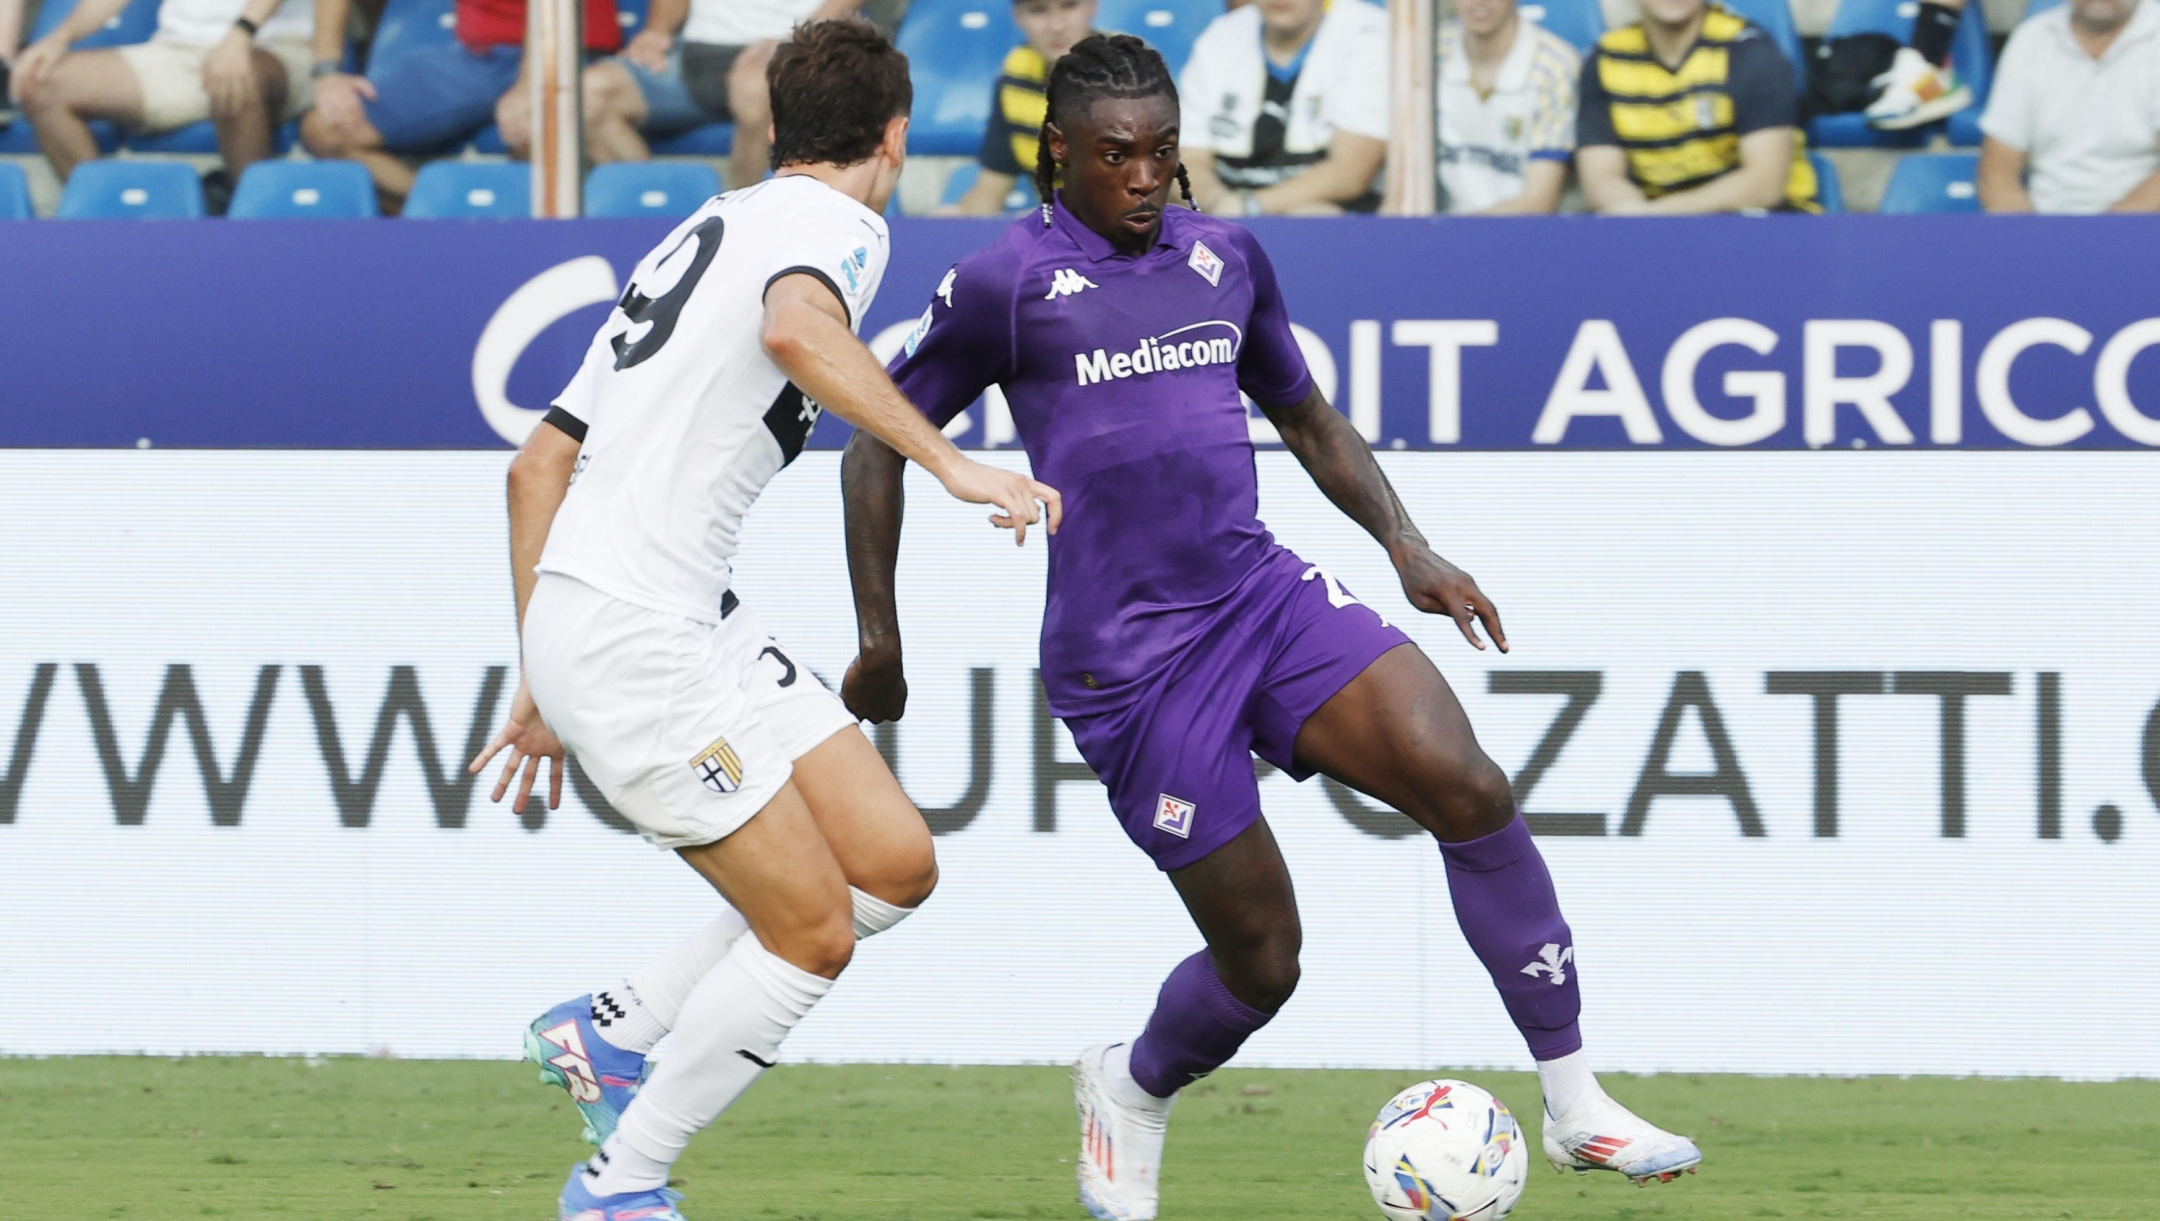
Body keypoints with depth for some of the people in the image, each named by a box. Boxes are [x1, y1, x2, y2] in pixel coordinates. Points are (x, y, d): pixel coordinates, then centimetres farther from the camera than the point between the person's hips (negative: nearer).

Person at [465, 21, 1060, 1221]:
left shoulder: (703, 235, 23)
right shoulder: (834, 221, -5)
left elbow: (539, 462, 23)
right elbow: (797, 326, -32)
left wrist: (542, 684, 25)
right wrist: (951, 463, -34)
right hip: (632, 638, -9)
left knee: (895, 865, 5)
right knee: (813, 932, -6)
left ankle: (607, 1031, 13)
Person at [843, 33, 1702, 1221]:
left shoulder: (1225, 256, 12)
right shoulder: (1003, 284, -4)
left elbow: (1304, 415, 26)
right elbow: (878, 445, 3)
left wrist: (1406, 545, 14)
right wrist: (878, 642, 1)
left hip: (1265, 591, 5)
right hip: (1130, 662, -5)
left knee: (1468, 787, -18)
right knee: (1259, 959, -4)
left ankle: (1575, 1104, -11)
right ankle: (1132, 1092, 30)